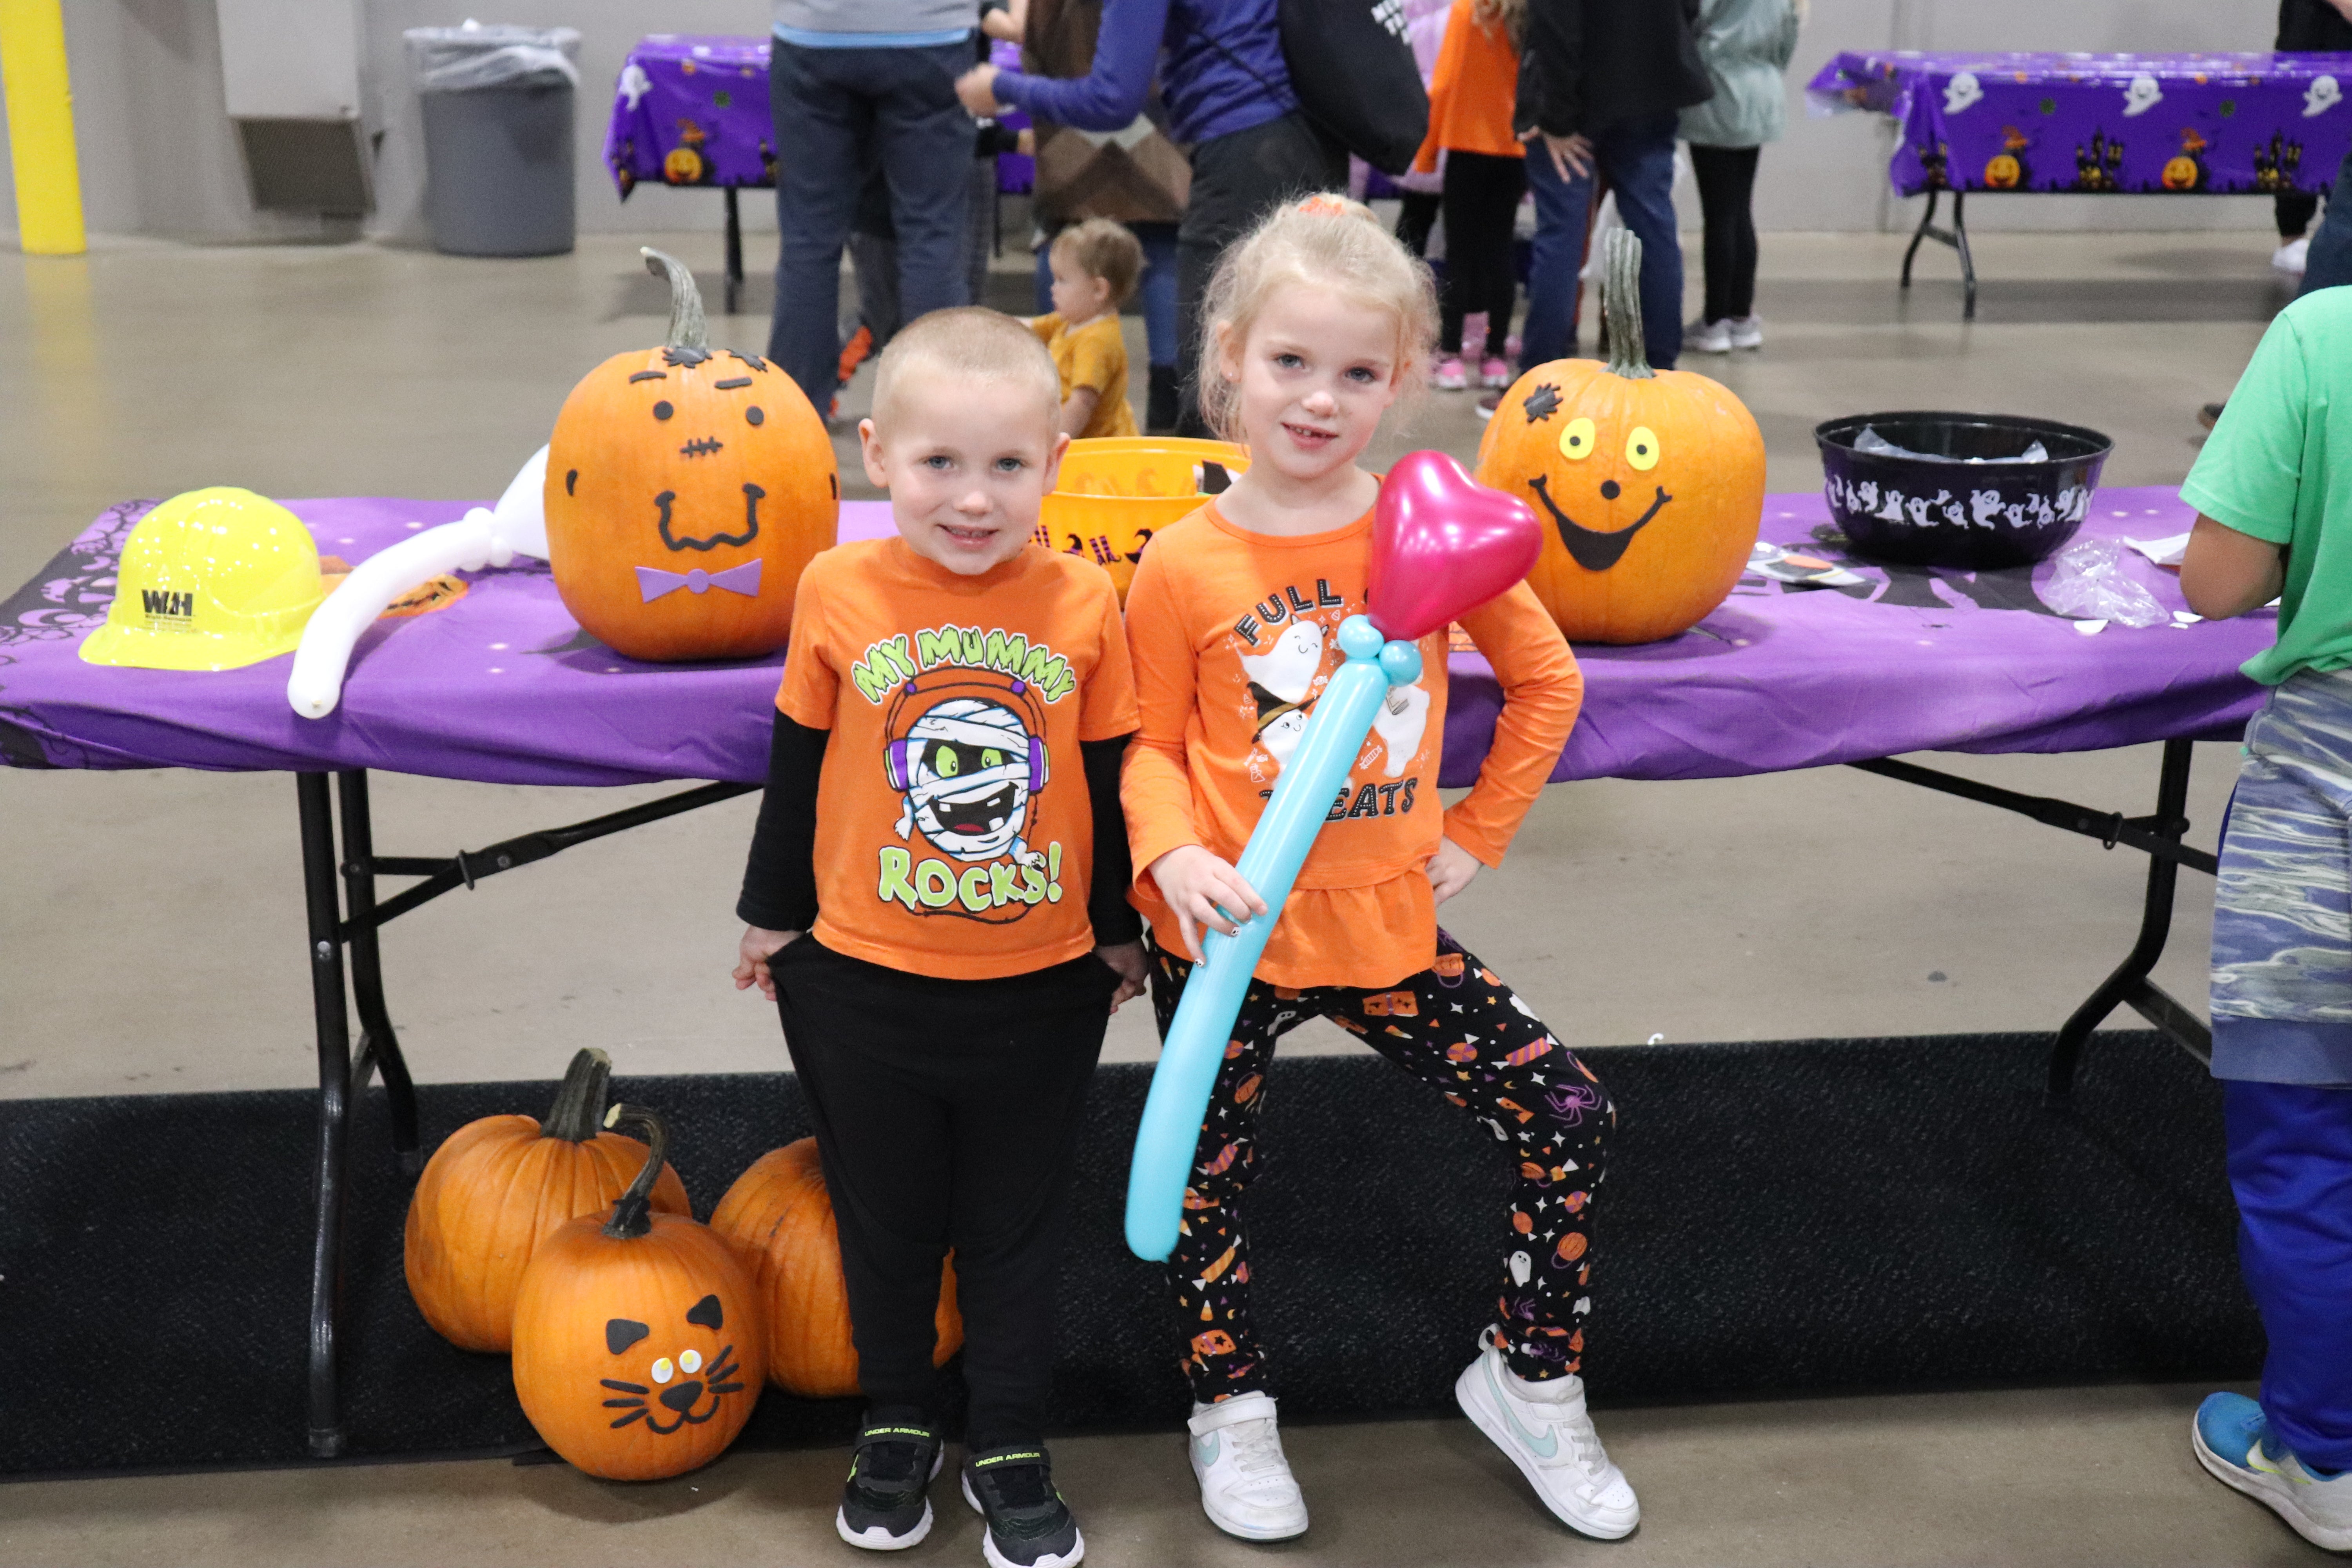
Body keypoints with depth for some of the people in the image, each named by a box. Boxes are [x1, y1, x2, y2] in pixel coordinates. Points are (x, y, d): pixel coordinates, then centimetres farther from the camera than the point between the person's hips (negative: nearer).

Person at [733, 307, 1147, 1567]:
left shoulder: (1084, 603, -11)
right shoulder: (838, 593, -11)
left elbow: (1112, 781, 0)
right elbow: (796, 769, 1)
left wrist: (1122, 930, 9)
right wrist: (770, 917, 9)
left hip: (1042, 988, 0)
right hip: (863, 984, 1)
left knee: (1015, 1228, 16)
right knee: (885, 1222, 18)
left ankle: (1009, 1447, 33)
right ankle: (897, 1421, 40)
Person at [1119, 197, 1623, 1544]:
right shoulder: (1185, 566, -10)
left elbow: (1547, 681, 6)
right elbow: (1152, 741, -1)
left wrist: (1475, 835, 2)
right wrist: (1174, 853, -19)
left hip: (1389, 926, 2)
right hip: (1228, 935, -1)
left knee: (1571, 1124, 0)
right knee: (1210, 1181, 10)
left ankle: (1529, 1383, 24)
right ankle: (1234, 1412, 38)